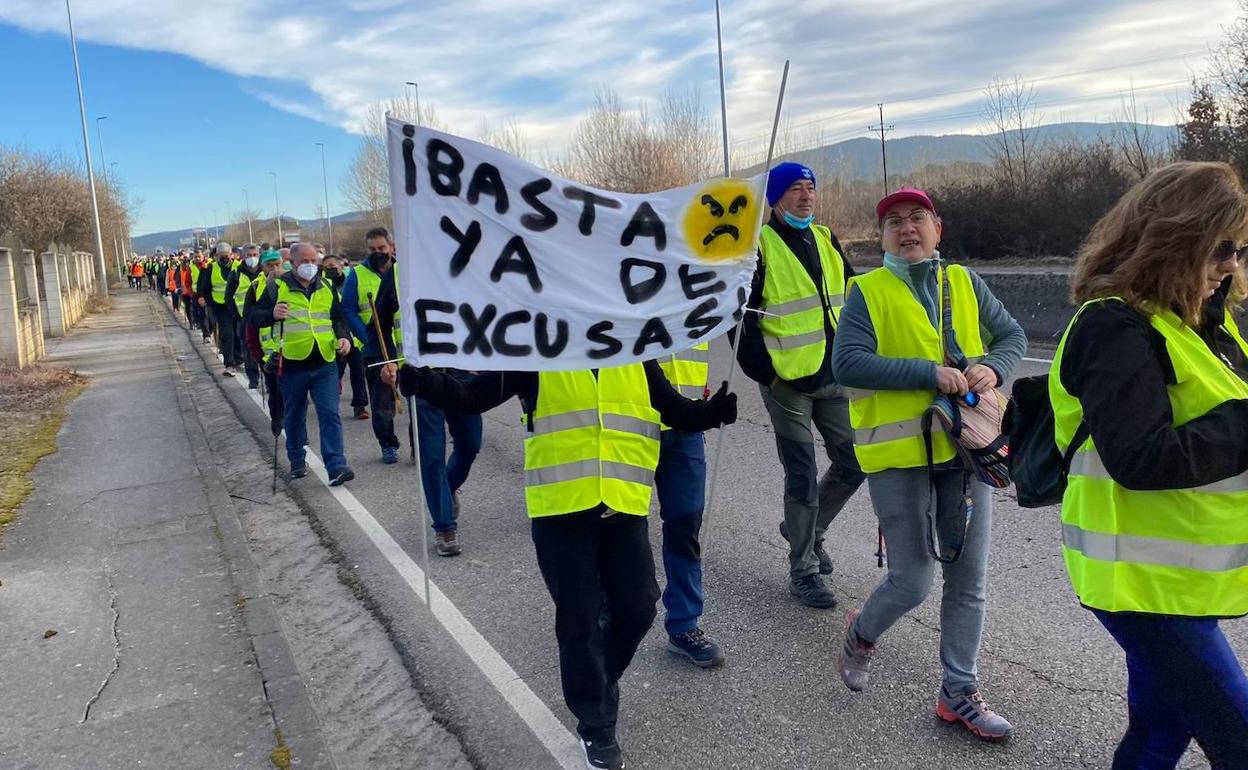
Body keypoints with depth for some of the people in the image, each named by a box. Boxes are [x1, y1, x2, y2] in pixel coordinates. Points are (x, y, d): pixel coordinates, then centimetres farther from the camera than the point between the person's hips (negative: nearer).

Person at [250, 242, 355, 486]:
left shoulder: (326, 287, 12)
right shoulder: (277, 287, 1)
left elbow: (338, 317, 21)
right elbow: (255, 316, 0)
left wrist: (343, 337, 2)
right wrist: (272, 315, -21)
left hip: (325, 364, 2)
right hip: (293, 364, -1)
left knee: (330, 415, -7)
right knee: (294, 417, 13)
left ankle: (336, 467, -9)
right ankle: (297, 462, 31)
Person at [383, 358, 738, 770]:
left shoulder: (637, 356, 8)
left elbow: (674, 409, 11)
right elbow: (474, 395, -3)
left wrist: (713, 410, -9)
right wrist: (423, 382, -20)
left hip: (625, 508, 3)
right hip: (562, 510, -3)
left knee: (636, 608, 6)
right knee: (580, 620, 3)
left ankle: (598, 682, 36)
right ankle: (596, 725, 23)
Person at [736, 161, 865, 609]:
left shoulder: (825, 240, 12)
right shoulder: (759, 246, -8)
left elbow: (853, 295, 21)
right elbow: (741, 315, -11)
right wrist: (761, 369, -14)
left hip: (834, 376, 6)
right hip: (787, 382, -6)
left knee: (853, 465, 10)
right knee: (803, 479, 0)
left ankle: (806, 529, 35)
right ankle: (803, 571, 16)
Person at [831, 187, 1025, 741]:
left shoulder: (964, 283, 9)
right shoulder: (868, 291, -4)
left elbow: (1012, 335, 14)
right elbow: (847, 364, -16)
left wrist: (993, 367, -8)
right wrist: (930, 373, -21)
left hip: (966, 446, 5)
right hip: (900, 452, -4)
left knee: (968, 577, 10)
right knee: (912, 580, -1)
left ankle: (959, 692, 27)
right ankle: (862, 632, 32)